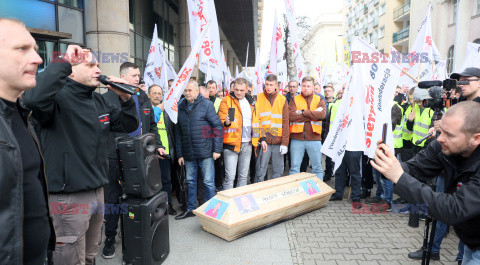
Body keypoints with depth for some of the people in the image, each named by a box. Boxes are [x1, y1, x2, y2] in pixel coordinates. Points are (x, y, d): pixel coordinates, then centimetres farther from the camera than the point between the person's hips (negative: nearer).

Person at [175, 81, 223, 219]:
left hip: (205, 152, -5)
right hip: (188, 153, 5)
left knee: (208, 182, 2)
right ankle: (190, 209, 28)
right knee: (190, 182, 14)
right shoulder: (181, 108, 11)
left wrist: (217, 149, -10)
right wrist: (179, 154, 12)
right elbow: (178, 133, 15)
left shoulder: (206, 105, -3)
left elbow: (218, 126, -5)